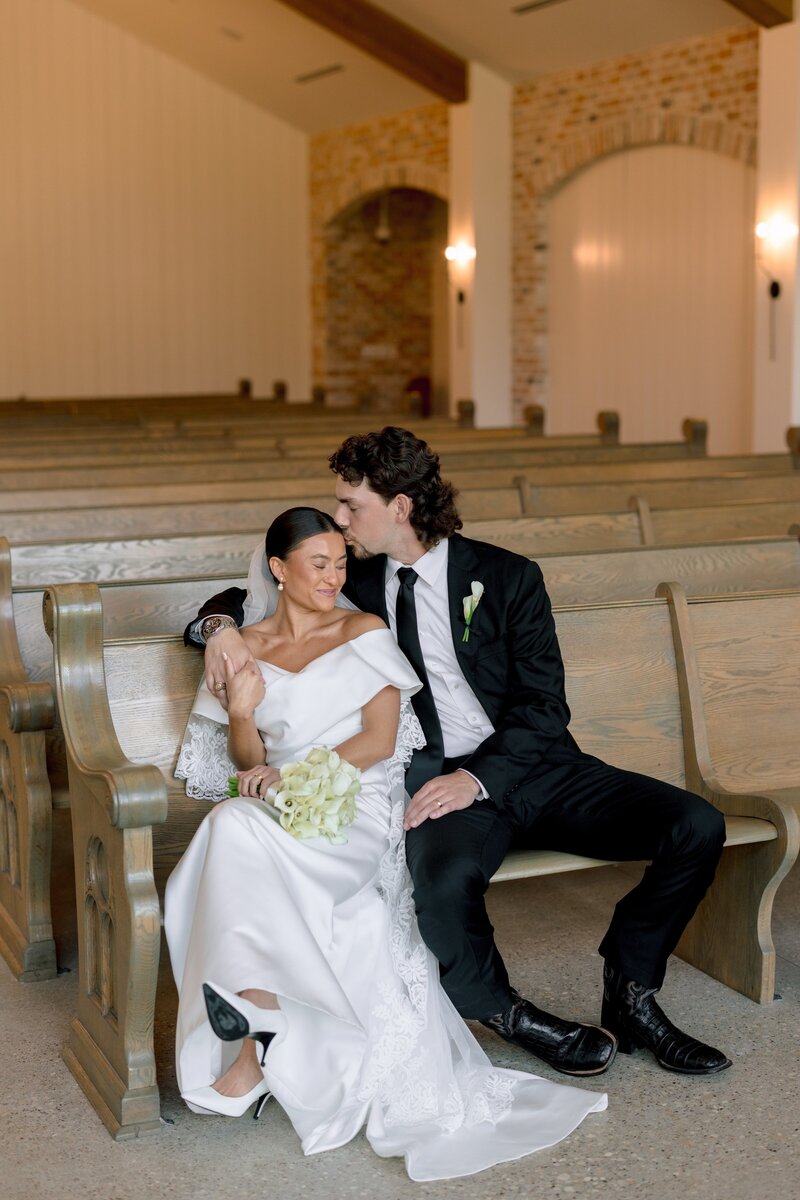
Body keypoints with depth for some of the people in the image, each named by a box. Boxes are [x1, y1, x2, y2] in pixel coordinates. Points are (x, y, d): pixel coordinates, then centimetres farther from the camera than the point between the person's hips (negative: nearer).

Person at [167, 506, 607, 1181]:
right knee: (234, 820, -34)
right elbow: (247, 761, 15)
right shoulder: (245, 649, 17)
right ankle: (263, 1034, -32)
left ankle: (256, 1042, -29)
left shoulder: (365, 632, 9)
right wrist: (241, 714, -8)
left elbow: (380, 739, -1)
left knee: (242, 831, -34)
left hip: (358, 804, -3)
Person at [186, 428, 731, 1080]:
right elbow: (246, 597, 25)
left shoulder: (508, 577, 5)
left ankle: (630, 994, 4)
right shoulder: (354, 584, 13)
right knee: (442, 879, -37)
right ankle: (509, 1016, -6)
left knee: (696, 826, -18)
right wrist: (221, 625, -1)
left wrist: (477, 777, -18)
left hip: (531, 766, 1)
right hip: (439, 782, -1)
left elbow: (543, 704, -2)